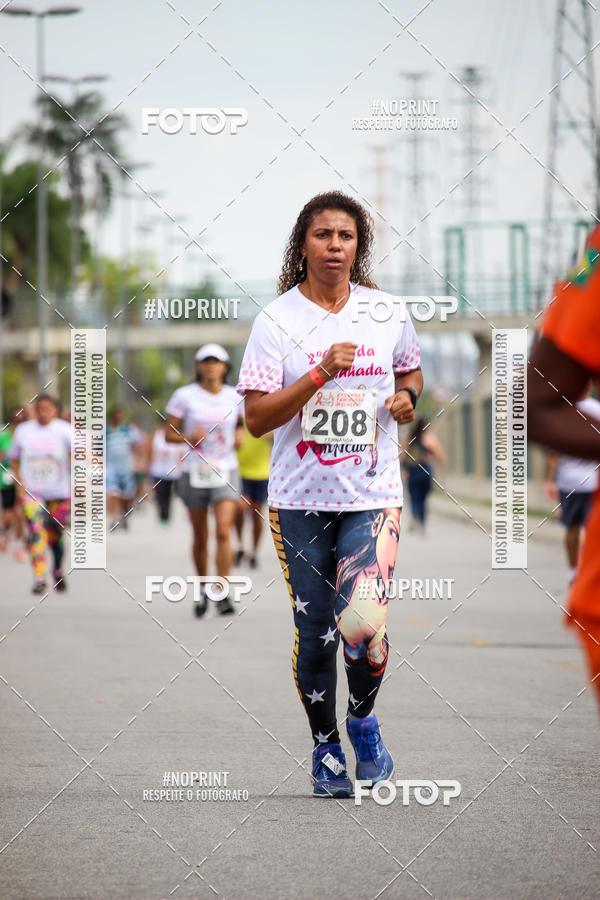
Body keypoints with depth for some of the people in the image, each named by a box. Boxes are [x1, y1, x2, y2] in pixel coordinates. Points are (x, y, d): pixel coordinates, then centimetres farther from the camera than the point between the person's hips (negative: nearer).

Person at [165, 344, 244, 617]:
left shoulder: (234, 397, 5)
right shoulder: (185, 396, -3)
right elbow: (169, 433, 0)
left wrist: (239, 435, 2)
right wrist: (188, 438, -19)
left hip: (225, 472, 0)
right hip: (195, 473, 0)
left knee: (223, 532, -15)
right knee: (200, 538, 7)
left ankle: (222, 594, -15)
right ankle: (203, 589, 28)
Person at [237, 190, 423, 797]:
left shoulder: (388, 312, 4)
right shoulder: (277, 319, -5)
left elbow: (411, 372, 24)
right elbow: (257, 418, -11)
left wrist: (406, 396, 1)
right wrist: (321, 373, -22)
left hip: (373, 496, 0)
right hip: (299, 498, 0)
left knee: (363, 624, -17)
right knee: (314, 631, 5)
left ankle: (363, 717, 12)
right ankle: (325, 746, 26)